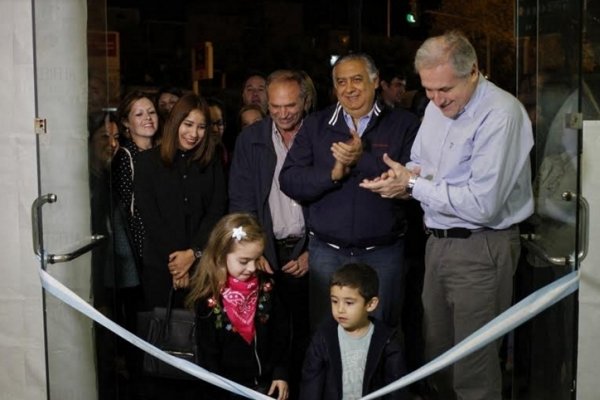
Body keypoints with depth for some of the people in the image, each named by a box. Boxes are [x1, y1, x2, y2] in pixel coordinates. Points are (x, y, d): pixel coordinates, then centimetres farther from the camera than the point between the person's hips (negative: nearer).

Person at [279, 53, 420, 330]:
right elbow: (288, 181, -1)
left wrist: (363, 159, -19)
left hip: (383, 253, -1)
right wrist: (332, 174, -14)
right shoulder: (315, 125, 7)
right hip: (327, 252, 2)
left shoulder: (403, 124, 0)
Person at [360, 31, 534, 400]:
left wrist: (413, 185, -16)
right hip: (438, 242, 8)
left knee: (474, 370, 1)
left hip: (481, 248, -8)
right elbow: (420, 166, 20)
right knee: (437, 356, 16)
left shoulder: (500, 114, -18)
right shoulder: (437, 107, 9)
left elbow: (483, 205, -24)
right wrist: (405, 177, -5)